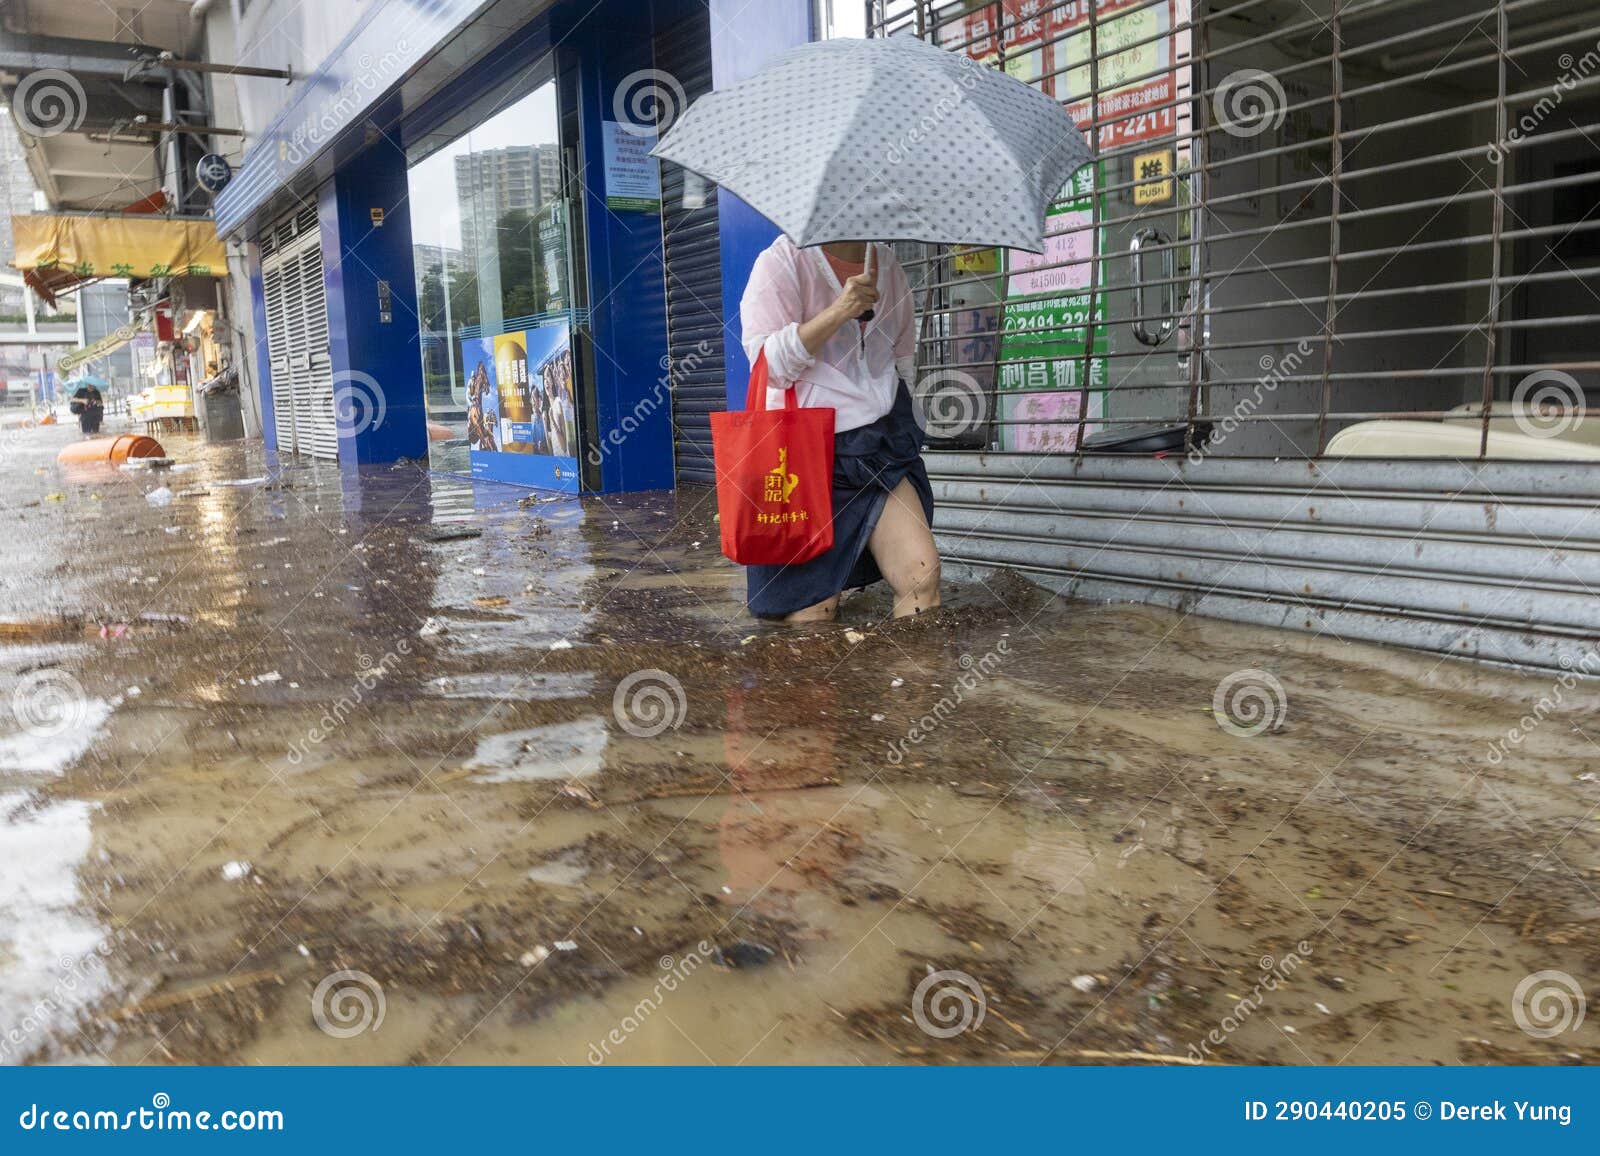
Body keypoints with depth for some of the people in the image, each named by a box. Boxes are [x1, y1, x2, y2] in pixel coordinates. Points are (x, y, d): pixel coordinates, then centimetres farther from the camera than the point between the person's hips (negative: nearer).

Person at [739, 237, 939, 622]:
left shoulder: (888, 264, 14)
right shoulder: (781, 261, -3)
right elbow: (768, 363, -14)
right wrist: (838, 311, -20)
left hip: (880, 445, 5)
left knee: (923, 574, -12)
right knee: (812, 607, -4)